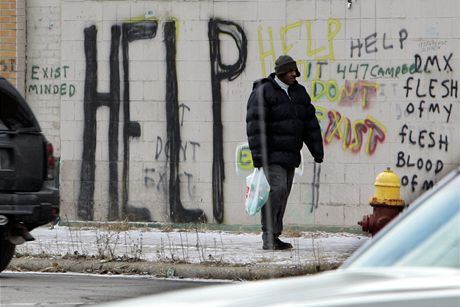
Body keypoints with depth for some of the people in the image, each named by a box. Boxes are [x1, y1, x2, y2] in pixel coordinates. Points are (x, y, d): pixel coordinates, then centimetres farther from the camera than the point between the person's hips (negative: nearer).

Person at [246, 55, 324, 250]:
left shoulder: (299, 93, 14)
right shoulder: (262, 93, -9)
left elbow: (310, 124, 18)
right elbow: (255, 125, -15)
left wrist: (317, 151, 13)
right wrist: (258, 154, -21)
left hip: (290, 157, 7)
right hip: (271, 155, -7)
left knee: (282, 194, 8)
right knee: (276, 189, -18)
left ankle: (273, 238, 13)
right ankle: (269, 237, -17)